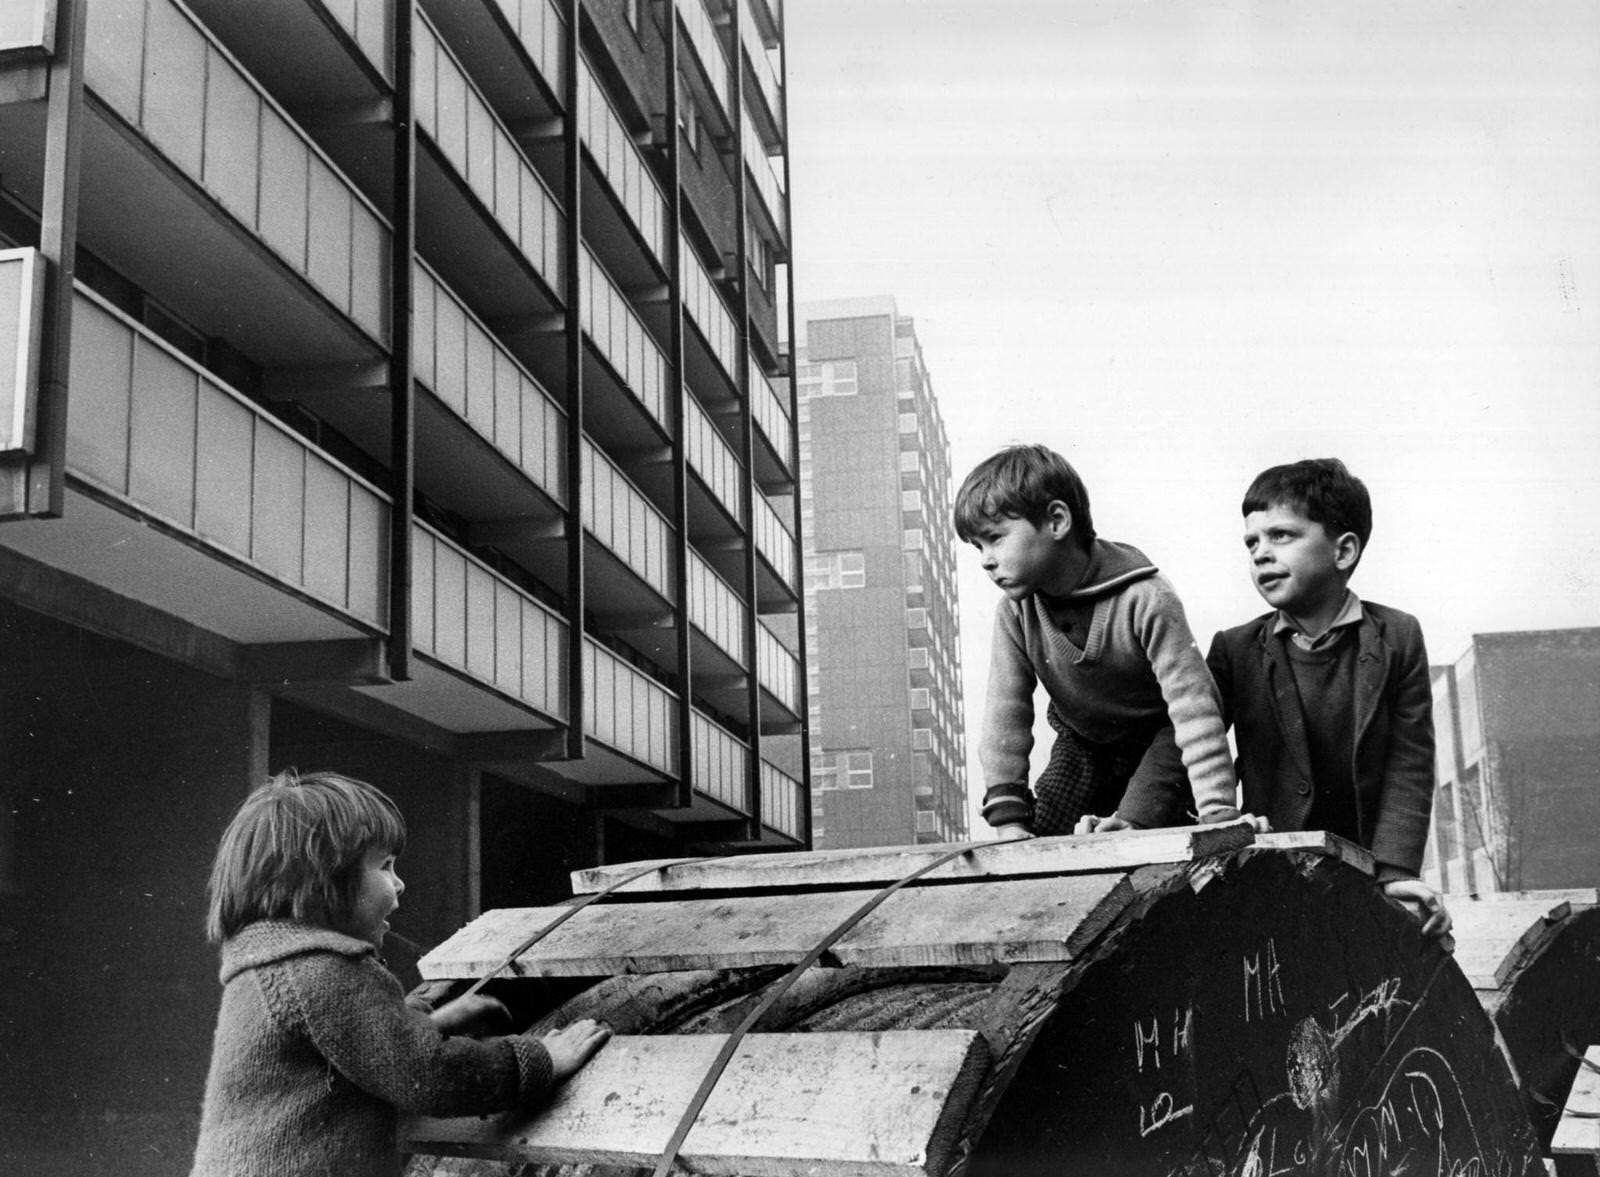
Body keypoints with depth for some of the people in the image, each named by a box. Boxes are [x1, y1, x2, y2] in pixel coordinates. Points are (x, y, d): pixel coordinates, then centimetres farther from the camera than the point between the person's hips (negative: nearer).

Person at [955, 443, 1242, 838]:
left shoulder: (1144, 599, -32)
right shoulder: (1015, 613, -16)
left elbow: (1192, 704, -34)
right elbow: (1005, 713, -15)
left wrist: (1219, 813, -40)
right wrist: (1008, 817, -24)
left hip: (1160, 734, -5)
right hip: (1083, 742, 5)